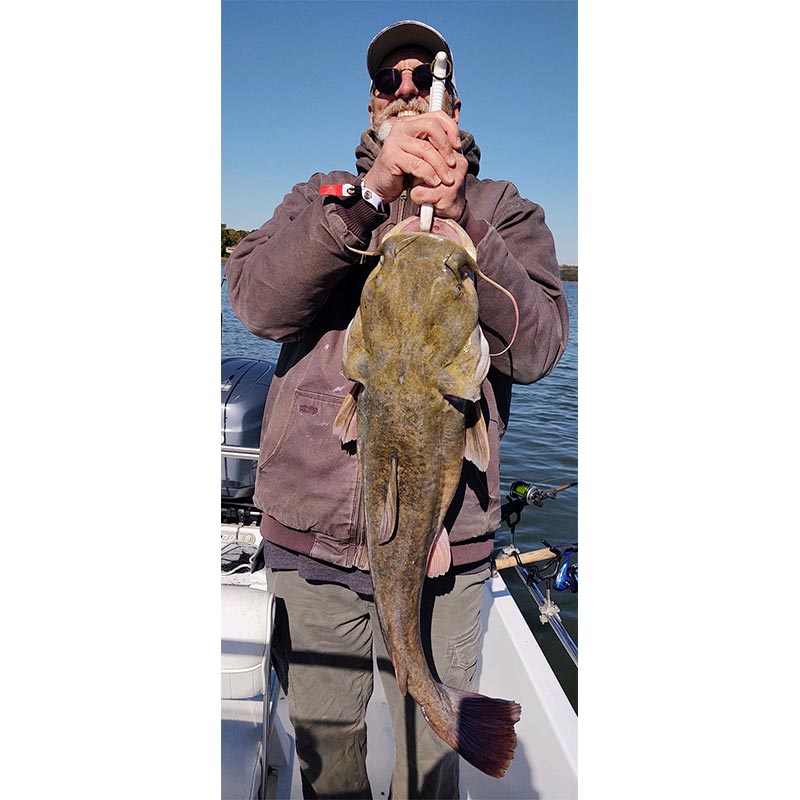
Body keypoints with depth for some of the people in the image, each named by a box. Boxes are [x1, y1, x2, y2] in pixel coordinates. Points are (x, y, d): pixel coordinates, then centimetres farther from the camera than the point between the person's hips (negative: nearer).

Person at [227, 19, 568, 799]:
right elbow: (259, 304, -10)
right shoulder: (319, 198, 11)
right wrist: (368, 194, -21)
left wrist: (461, 221, -21)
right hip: (309, 536, 2)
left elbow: (535, 348, -9)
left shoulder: (505, 211, 7)